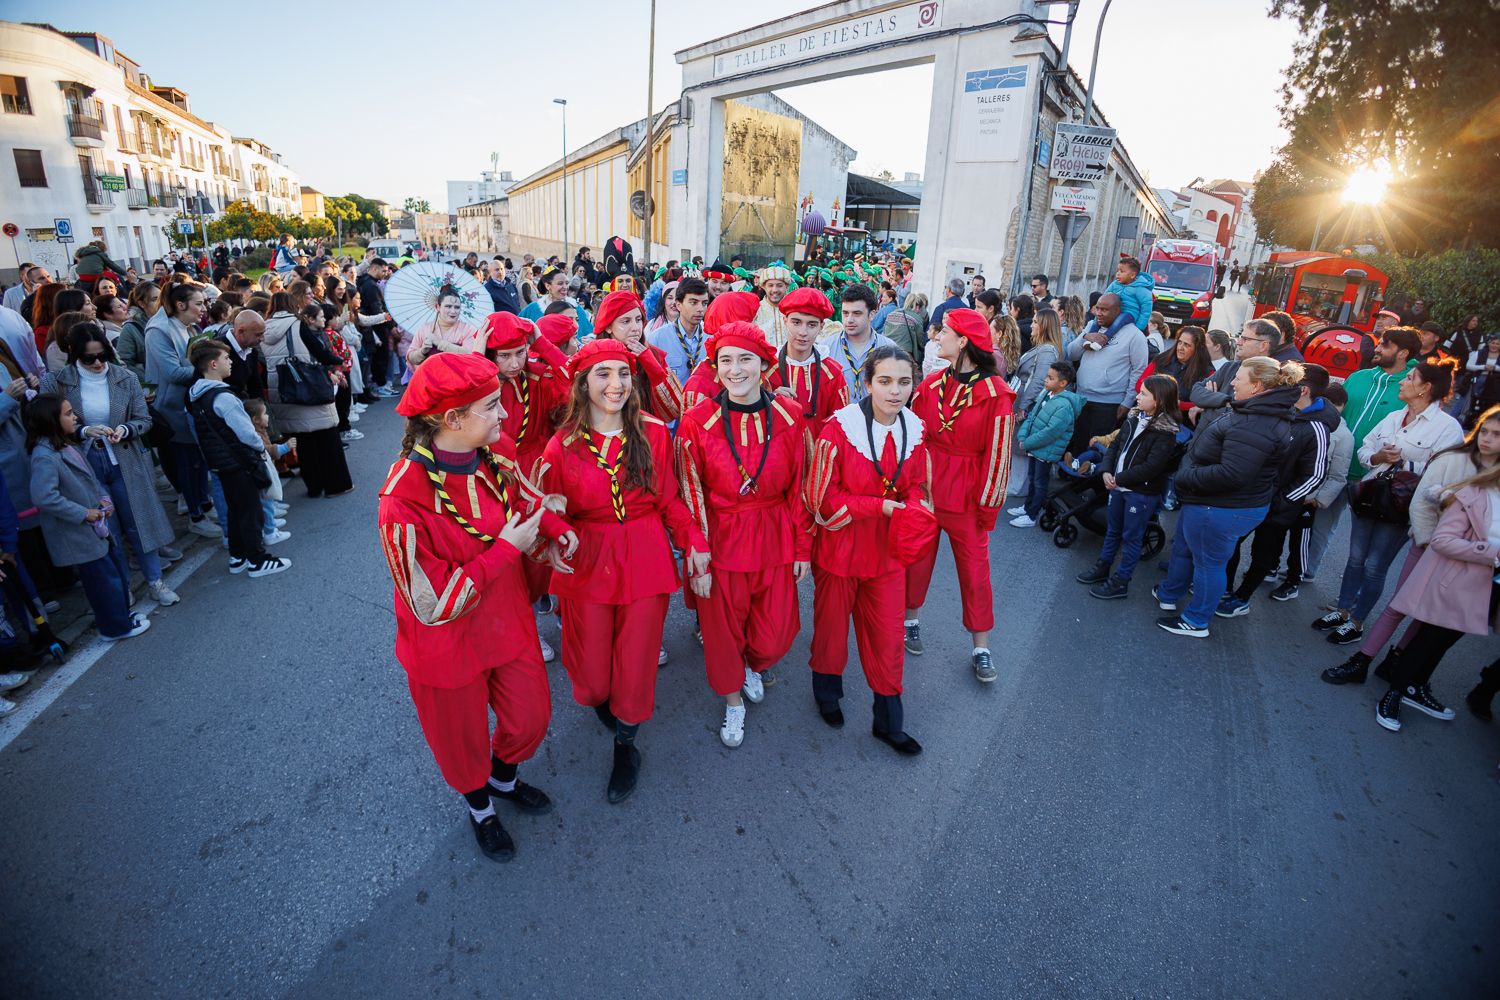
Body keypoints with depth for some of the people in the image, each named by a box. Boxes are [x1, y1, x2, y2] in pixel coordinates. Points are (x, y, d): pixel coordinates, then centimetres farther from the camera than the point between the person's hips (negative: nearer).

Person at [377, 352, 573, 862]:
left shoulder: (496, 453, -12)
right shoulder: (405, 500, -32)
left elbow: (523, 498, 9)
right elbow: (434, 604, -27)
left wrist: (555, 527, -11)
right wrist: (506, 548, -26)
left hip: (509, 619, 5)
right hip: (449, 642, -5)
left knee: (531, 715, 21)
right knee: (463, 738, 20)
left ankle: (506, 778, 56)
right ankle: (479, 806, 55)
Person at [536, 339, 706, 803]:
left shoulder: (653, 432, -3)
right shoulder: (563, 445, -5)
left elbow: (669, 499, 3)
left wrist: (694, 542, -7)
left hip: (645, 559, 0)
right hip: (588, 561, 0)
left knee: (636, 661, 8)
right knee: (591, 674, 8)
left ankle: (625, 744, 35)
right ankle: (599, 699, 48)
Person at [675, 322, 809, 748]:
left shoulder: (789, 415, -5)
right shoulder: (697, 421, -10)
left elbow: (799, 486, 1)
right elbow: (691, 497, -7)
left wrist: (803, 547, 2)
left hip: (775, 538, 2)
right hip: (721, 539, -1)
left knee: (776, 633, 11)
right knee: (723, 629, 13)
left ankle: (755, 666, 48)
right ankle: (733, 702, 41)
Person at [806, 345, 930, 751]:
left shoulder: (914, 429, -3)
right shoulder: (839, 429, -19)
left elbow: (917, 486, 9)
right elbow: (823, 498, -17)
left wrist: (914, 510, -14)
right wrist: (883, 507, -22)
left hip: (887, 550, 4)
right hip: (840, 546, -4)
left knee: (887, 635, 12)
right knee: (832, 626, 17)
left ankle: (888, 721, 32)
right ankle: (827, 692, 47)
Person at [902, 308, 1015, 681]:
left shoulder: (995, 394, -12)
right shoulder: (932, 384, 1)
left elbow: (998, 454, -10)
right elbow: (913, 434, 5)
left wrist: (988, 505, -9)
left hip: (967, 495, -3)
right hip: (923, 486, 4)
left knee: (974, 567, 7)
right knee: (917, 559, 13)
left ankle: (980, 648, 22)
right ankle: (910, 621, 36)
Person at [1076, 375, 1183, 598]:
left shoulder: (1165, 431, -18)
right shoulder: (1134, 417, 5)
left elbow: (1151, 467, -24)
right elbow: (1116, 445, 8)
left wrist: (1120, 479, -18)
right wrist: (1107, 471, -7)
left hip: (1143, 492, -7)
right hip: (1119, 486, 7)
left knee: (1131, 538, 6)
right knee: (1112, 530, 21)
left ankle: (1120, 582, 17)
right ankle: (1102, 568, 37)